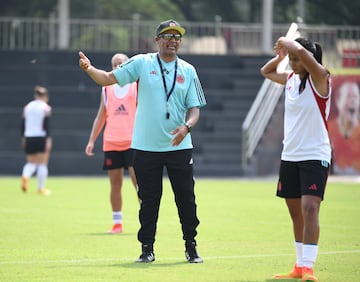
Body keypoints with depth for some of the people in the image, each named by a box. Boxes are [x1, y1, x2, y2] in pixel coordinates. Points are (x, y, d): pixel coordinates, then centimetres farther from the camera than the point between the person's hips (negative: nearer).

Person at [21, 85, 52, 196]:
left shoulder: (27, 107, 9)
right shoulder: (45, 108, -4)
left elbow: (23, 124, 11)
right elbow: (47, 124, -12)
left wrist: (23, 138, 19)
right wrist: (48, 139, -14)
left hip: (29, 138, 4)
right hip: (42, 138, -4)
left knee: (31, 163, 12)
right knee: (42, 164, 5)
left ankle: (25, 176, -19)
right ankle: (41, 188, 7)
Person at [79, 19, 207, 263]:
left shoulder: (188, 71, 6)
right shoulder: (141, 63, 1)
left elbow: (194, 108, 4)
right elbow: (108, 78, -1)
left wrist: (187, 126, -17)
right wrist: (89, 69, -20)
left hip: (179, 146, 1)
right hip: (146, 147, -1)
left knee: (186, 198, 3)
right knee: (149, 200, 3)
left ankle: (191, 247, 15)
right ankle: (147, 248, 13)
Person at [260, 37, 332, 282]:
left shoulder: (320, 78, -11)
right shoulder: (291, 79, 10)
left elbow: (302, 52, -28)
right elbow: (266, 71, 29)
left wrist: (286, 41, -11)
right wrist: (280, 55, 16)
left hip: (315, 156, -7)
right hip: (290, 156, 7)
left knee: (310, 208, -19)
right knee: (296, 214, 12)